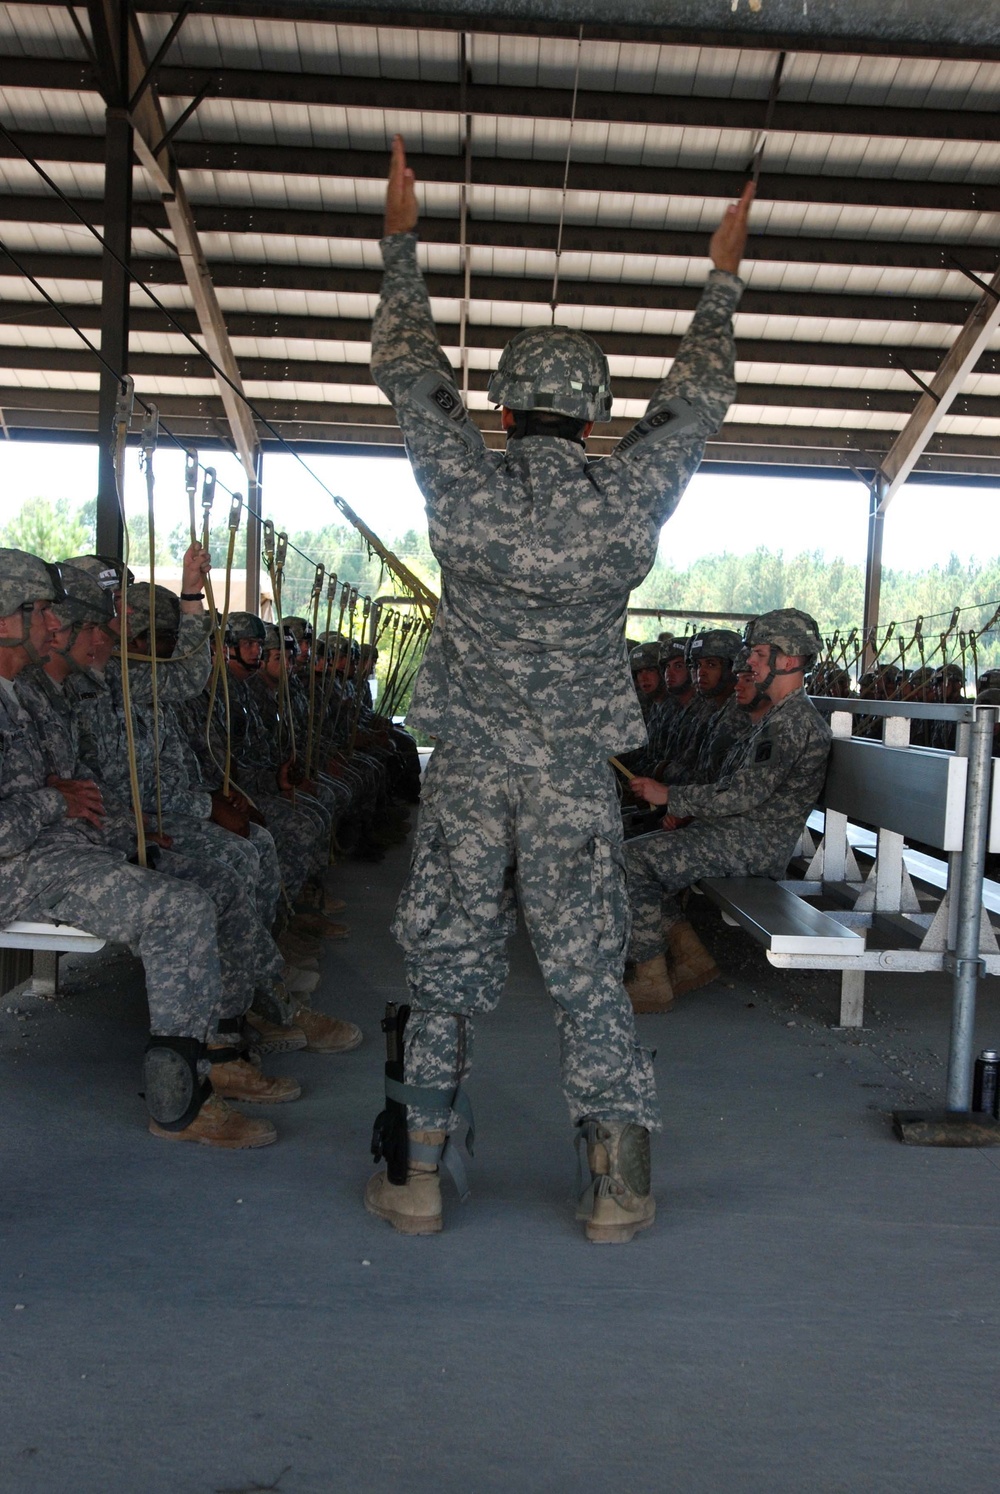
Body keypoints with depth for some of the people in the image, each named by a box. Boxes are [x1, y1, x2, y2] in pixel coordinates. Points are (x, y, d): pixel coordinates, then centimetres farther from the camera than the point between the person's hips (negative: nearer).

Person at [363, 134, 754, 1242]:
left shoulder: (465, 487, -6)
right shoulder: (627, 501, -4)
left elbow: (409, 370, 9)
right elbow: (695, 402, 13)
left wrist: (400, 243, 23)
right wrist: (722, 278, 28)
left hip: (466, 773, 0)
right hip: (575, 781, 1)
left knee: (444, 967, 10)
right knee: (587, 976, 8)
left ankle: (415, 1177, 16)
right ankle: (617, 1188, 12)